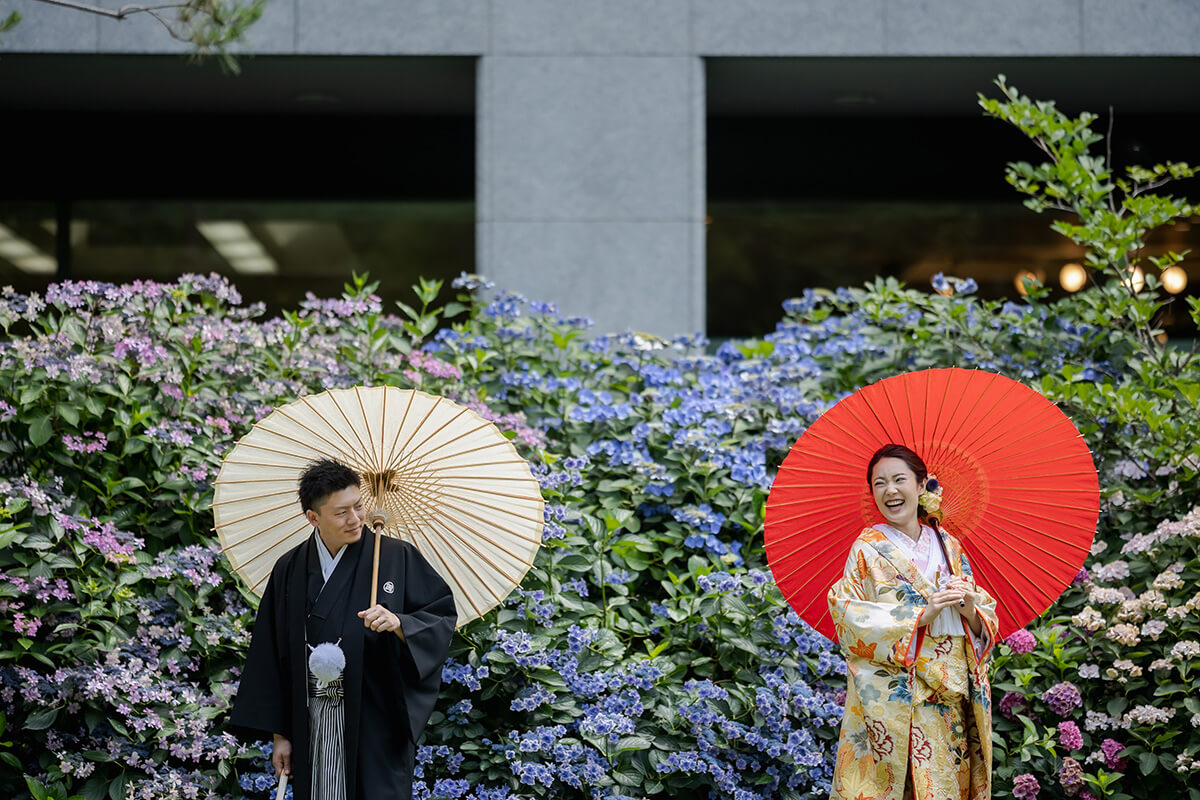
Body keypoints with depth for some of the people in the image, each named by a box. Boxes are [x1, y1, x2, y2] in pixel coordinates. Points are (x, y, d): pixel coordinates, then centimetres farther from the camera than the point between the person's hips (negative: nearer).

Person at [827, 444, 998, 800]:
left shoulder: (949, 547, 12)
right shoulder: (868, 548, 0)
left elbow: (987, 625, 12)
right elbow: (850, 620, -11)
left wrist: (971, 611, -11)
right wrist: (923, 614, -18)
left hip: (950, 701, 4)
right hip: (890, 701, -4)